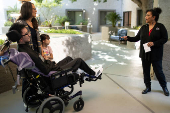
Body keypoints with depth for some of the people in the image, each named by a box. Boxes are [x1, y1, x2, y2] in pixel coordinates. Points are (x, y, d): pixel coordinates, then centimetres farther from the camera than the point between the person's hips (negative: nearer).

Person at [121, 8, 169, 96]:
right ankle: (148, 87, 29)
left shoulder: (160, 27, -5)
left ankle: (164, 87, 29)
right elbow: (137, 38, 8)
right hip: (145, 54, 4)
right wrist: (128, 38, -6)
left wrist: (154, 43, -19)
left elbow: (165, 38, -7)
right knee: (146, 71, 11)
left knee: (158, 71, 5)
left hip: (156, 55, -4)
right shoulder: (143, 27, 8)